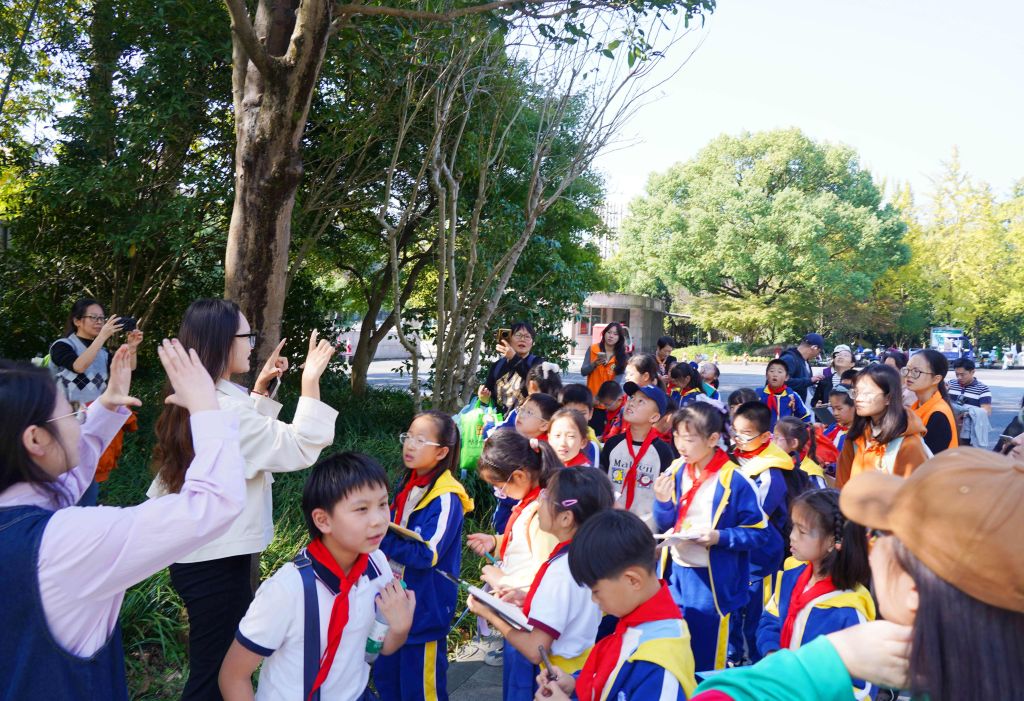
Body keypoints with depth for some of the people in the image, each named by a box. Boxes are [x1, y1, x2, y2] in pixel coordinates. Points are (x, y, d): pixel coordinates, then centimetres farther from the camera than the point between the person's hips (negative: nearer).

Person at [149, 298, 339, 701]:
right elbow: (300, 449, -23)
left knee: (216, 667, 24)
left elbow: (248, 436, 22)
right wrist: (311, 381, -20)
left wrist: (261, 390, 16)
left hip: (202, 553, 10)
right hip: (217, 562, -10)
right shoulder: (222, 406, -26)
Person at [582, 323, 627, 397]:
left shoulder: (621, 355, -3)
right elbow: (583, 372, -1)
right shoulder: (592, 349, -1)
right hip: (592, 395, 1)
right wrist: (594, 364, -18)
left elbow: (617, 381, -9)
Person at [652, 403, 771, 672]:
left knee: (706, 664, 10)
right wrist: (663, 502, -14)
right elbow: (665, 527, 6)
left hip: (713, 583, -5)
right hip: (676, 577, 5)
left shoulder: (734, 481, -15)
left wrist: (720, 537, -22)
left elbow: (759, 534, -10)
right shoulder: (675, 473, 0)